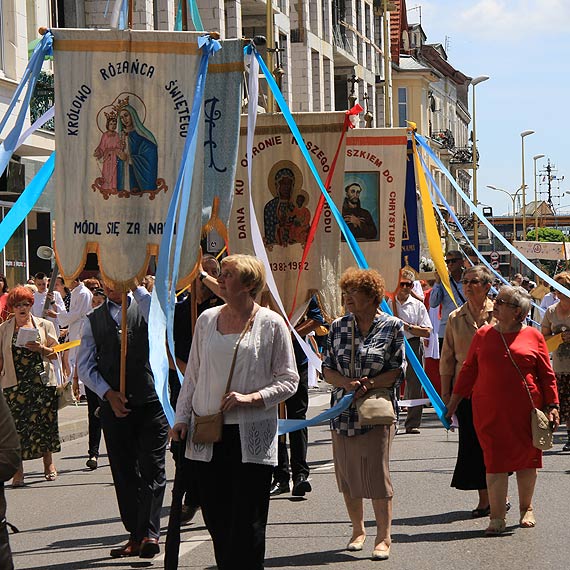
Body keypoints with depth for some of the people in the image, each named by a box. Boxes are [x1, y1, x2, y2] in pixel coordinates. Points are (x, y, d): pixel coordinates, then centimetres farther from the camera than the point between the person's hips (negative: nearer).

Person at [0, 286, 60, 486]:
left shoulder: (44, 325, 9)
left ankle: (48, 463, 20)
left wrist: (41, 349, -11)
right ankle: (18, 470, -2)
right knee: (17, 424, -6)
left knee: (44, 421, 3)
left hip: (42, 381, 0)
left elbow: (55, 353, 8)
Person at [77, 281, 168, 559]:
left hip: (150, 402, -3)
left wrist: (136, 286, -19)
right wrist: (108, 393, -4)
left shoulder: (144, 307, 5)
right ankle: (135, 535, 9)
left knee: (152, 469, -9)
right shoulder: (93, 320, 13)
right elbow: (85, 365, 10)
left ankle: (149, 533, -11)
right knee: (124, 474, 4)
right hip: (114, 406, 3)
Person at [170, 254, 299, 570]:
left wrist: (251, 398, -15)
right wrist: (182, 418, 8)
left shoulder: (271, 324, -1)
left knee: (247, 526, -4)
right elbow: (192, 375, 17)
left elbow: (289, 380, -1)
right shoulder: (207, 319, 11)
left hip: (251, 440, -4)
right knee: (216, 520, 6)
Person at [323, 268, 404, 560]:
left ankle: (384, 537, 5)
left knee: (377, 475, -5)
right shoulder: (339, 327, 7)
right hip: (342, 413, 4)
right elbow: (327, 369, 6)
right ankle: (358, 530, 27)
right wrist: (347, 383, -13)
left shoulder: (392, 327, -3)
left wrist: (369, 384, -19)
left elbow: (397, 371, -4)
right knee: (346, 475, 10)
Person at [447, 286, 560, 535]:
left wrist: (552, 406, 1)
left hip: (526, 409, -1)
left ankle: (526, 508, 27)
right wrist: (455, 399, 13)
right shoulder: (483, 335, 8)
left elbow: (546, 374, 5)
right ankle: (497, 516, 1)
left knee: (527, 458, 8)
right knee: (495, 459, -3)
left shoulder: (533, 336, 3)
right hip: (489, 410, 1)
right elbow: (469, 369, 14)